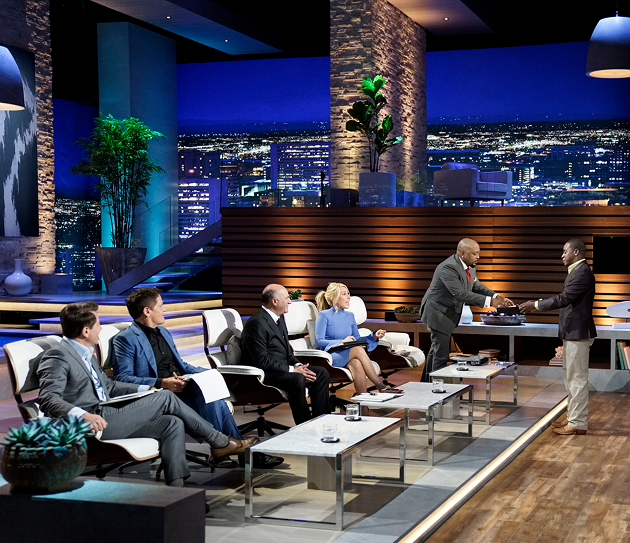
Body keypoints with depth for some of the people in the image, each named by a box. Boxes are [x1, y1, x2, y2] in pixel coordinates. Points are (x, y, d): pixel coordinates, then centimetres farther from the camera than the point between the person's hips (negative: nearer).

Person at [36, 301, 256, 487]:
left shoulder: (86, 354, 20)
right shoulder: (58, 356, -11)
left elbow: (108, 386, 27)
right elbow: (48, 398, -23)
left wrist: (146, 389, 15)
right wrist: (81, 414, -41)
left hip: (105, 415, 10)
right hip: (93, 425, -10)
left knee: (172, 423, -5)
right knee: (166, 398, -8)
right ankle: (219, 442, 5)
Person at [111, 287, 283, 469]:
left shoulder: (164, 333, 24)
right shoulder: (125, 339, -5)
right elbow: (122, 378, -14)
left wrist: (209, 373, 12)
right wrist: (161, 383, -24)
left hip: (181, 388, 8)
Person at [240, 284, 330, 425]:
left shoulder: (279, 318, 13)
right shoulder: (256, 323, -17)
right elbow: (262, 361, -22)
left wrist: (298, 365, 0)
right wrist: (292, 370, -21)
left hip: (283, 368, 10)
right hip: (264, 374, -10)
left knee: (321, 373, -2)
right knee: (297, 379, -34)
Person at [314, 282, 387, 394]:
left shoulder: (350, 316, 19)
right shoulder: (324, 315, 1)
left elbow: (357, 339, 17)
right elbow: (319, 341, -7)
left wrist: (374, 336, -1)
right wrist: (341, 342, -19)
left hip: (349, 356, 5)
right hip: (330, 357, -5)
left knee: (357, 363, -35)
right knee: (358, 349, -33)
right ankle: (380, 386, -31)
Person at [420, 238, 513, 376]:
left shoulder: (468, 266, 2)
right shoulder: (448, 268, -28)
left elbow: (477, 286, 7)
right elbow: (460, 294, -34)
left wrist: (497, 297, -10)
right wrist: (489, 301, -35)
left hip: (448, 314, 10)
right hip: (438, 314, -10)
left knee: (435, 350, 20)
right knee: (441, 354, -8)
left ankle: (426, 383, 32)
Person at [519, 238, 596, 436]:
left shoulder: (582, 272, -18)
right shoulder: (577, 271, 15)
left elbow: (564, 298, -23)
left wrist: (536, 305, -17)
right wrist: (539, 304, 11)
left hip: (578, 332, -11)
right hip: (572, 331, 11)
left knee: (577, 377, -6)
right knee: (570, 376, 17)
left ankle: (578, 423, -1)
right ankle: (572, 416, 25)